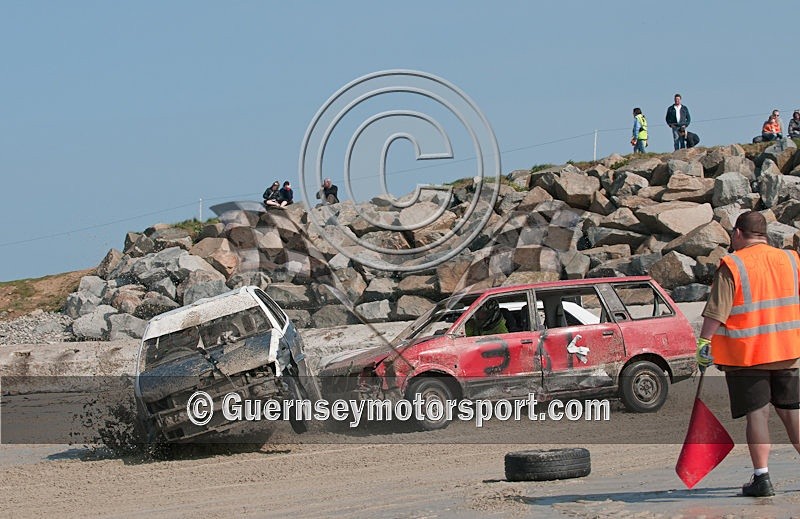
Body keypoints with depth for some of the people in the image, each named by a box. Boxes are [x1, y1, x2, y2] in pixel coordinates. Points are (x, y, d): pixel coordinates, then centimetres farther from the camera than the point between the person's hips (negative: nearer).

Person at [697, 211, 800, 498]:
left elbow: (716, 312, -14)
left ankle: (761, 478, -5)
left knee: (757, 413, -2)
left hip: (746, 353, -4)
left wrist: (704, 344, -8)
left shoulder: (732, 266, -9)